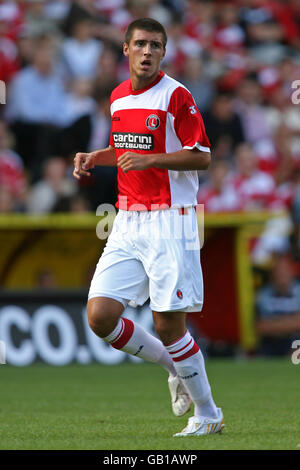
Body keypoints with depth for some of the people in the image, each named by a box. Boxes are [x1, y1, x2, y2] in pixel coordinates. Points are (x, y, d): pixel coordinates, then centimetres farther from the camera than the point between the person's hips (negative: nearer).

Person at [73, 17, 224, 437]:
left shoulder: (176, 96, -9)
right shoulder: (118, 97, 12)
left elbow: (202, 157, -12)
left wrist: (149, 159, -22)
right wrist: (94, 158, 9)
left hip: (169, 221, -6)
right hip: (128, 222, 7)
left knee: (168, 322, -7)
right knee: (100, 316, -5)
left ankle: (208, 416, 10)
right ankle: (176, 367, 18)